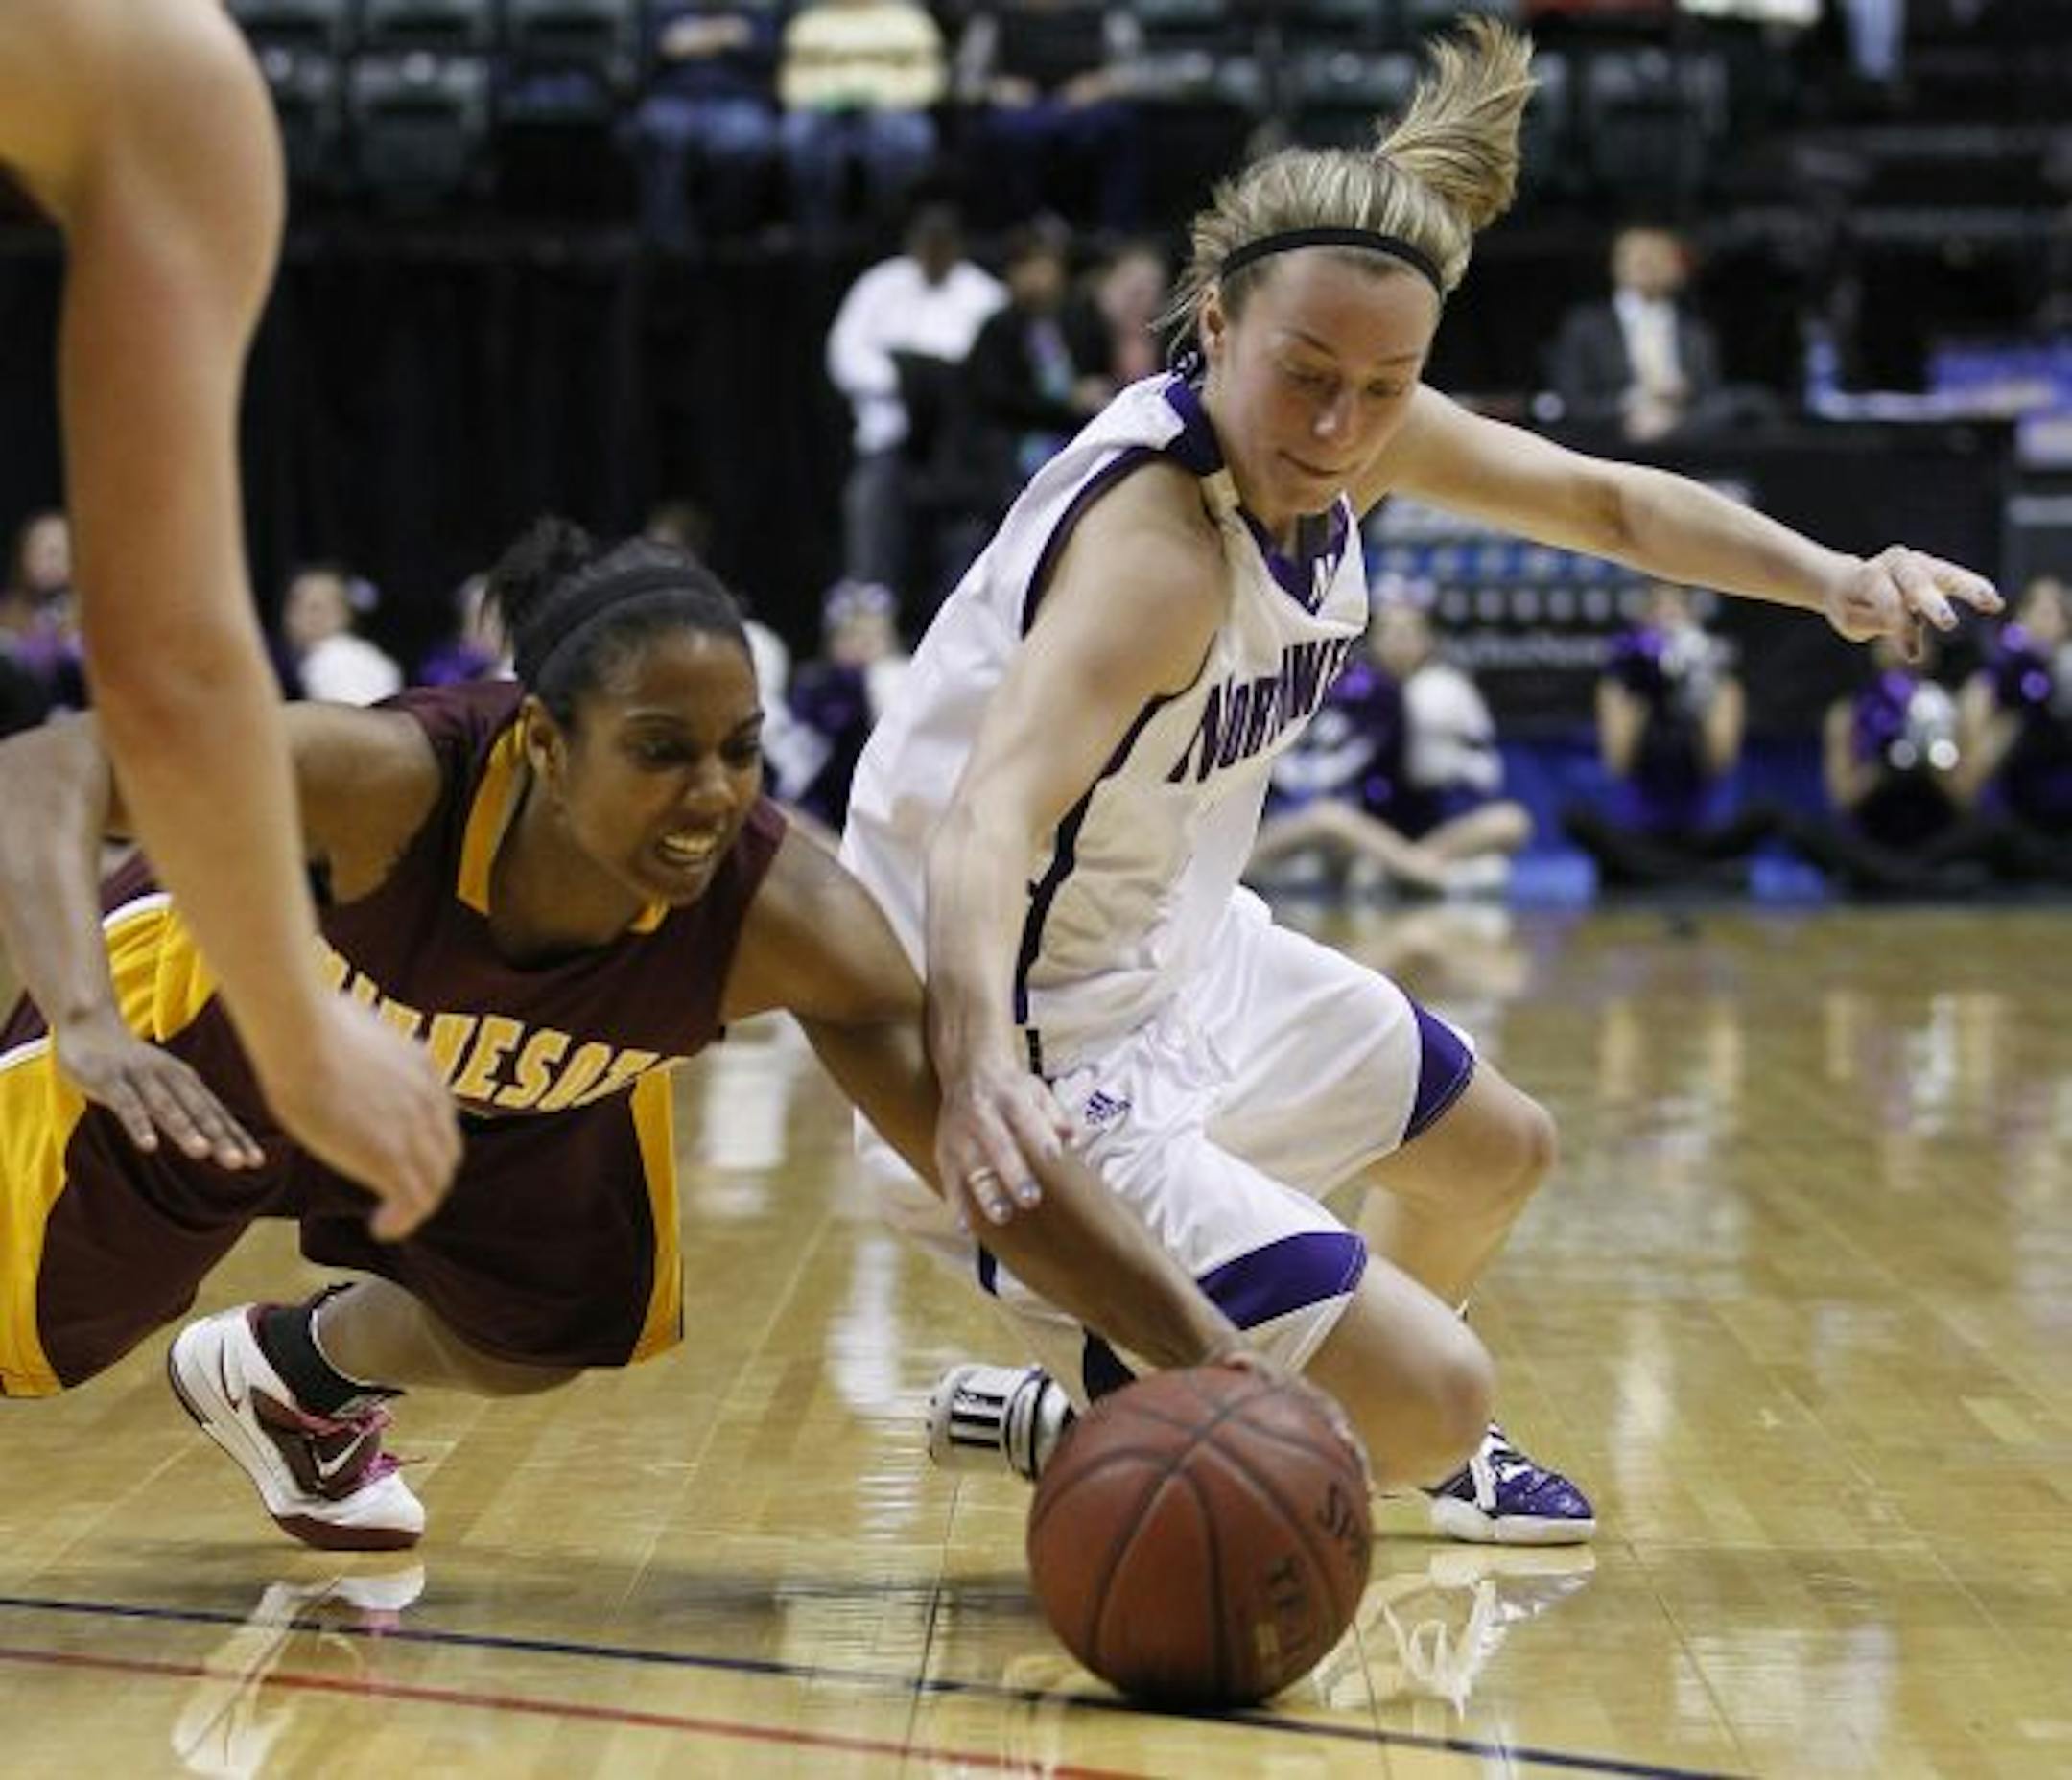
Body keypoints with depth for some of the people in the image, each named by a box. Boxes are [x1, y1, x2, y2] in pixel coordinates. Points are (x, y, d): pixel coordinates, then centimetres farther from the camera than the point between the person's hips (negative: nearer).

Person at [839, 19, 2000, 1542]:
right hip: (1038, 1051, -10)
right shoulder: (1151, 543, -33)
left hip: (1184, 959, 10)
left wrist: (1832, 579, -6)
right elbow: (989, 817, -48)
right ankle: (1097, 1423, 7)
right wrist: (978, 1059, -66)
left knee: (1496, 1157, 31)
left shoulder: (1358, 434, -7)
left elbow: (1610, 504, 10)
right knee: (1429, 1402, -17)